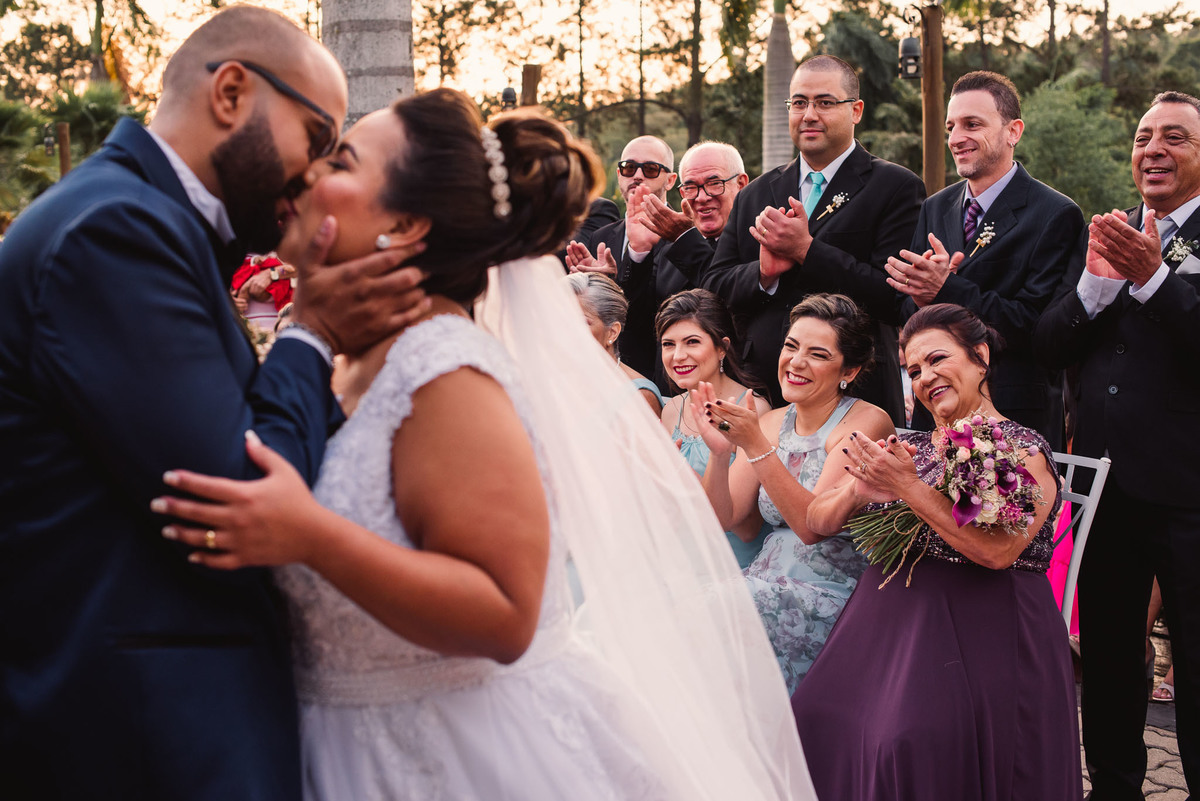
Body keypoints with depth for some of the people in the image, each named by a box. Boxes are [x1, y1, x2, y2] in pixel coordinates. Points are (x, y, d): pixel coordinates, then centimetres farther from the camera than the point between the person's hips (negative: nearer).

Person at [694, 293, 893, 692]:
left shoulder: (866, 422, -7)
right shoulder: (770, 423, 11)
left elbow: (813, 524, -19)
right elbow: (721, 518, 4)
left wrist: (756, 446, -26)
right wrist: (720, 451, -12)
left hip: (834, 597, -6)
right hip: (770, 585, 6)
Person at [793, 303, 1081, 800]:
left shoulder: (1023, 450, -1)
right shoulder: (907, 447, 15)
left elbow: (997, 550, -18)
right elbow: (817, 523, 13)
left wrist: (908, 487, -17)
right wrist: (857, 490, -9)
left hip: (978, 639, -5)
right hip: (888, 624, 5)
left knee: (911, 743, -28)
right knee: (817, 722, -17)